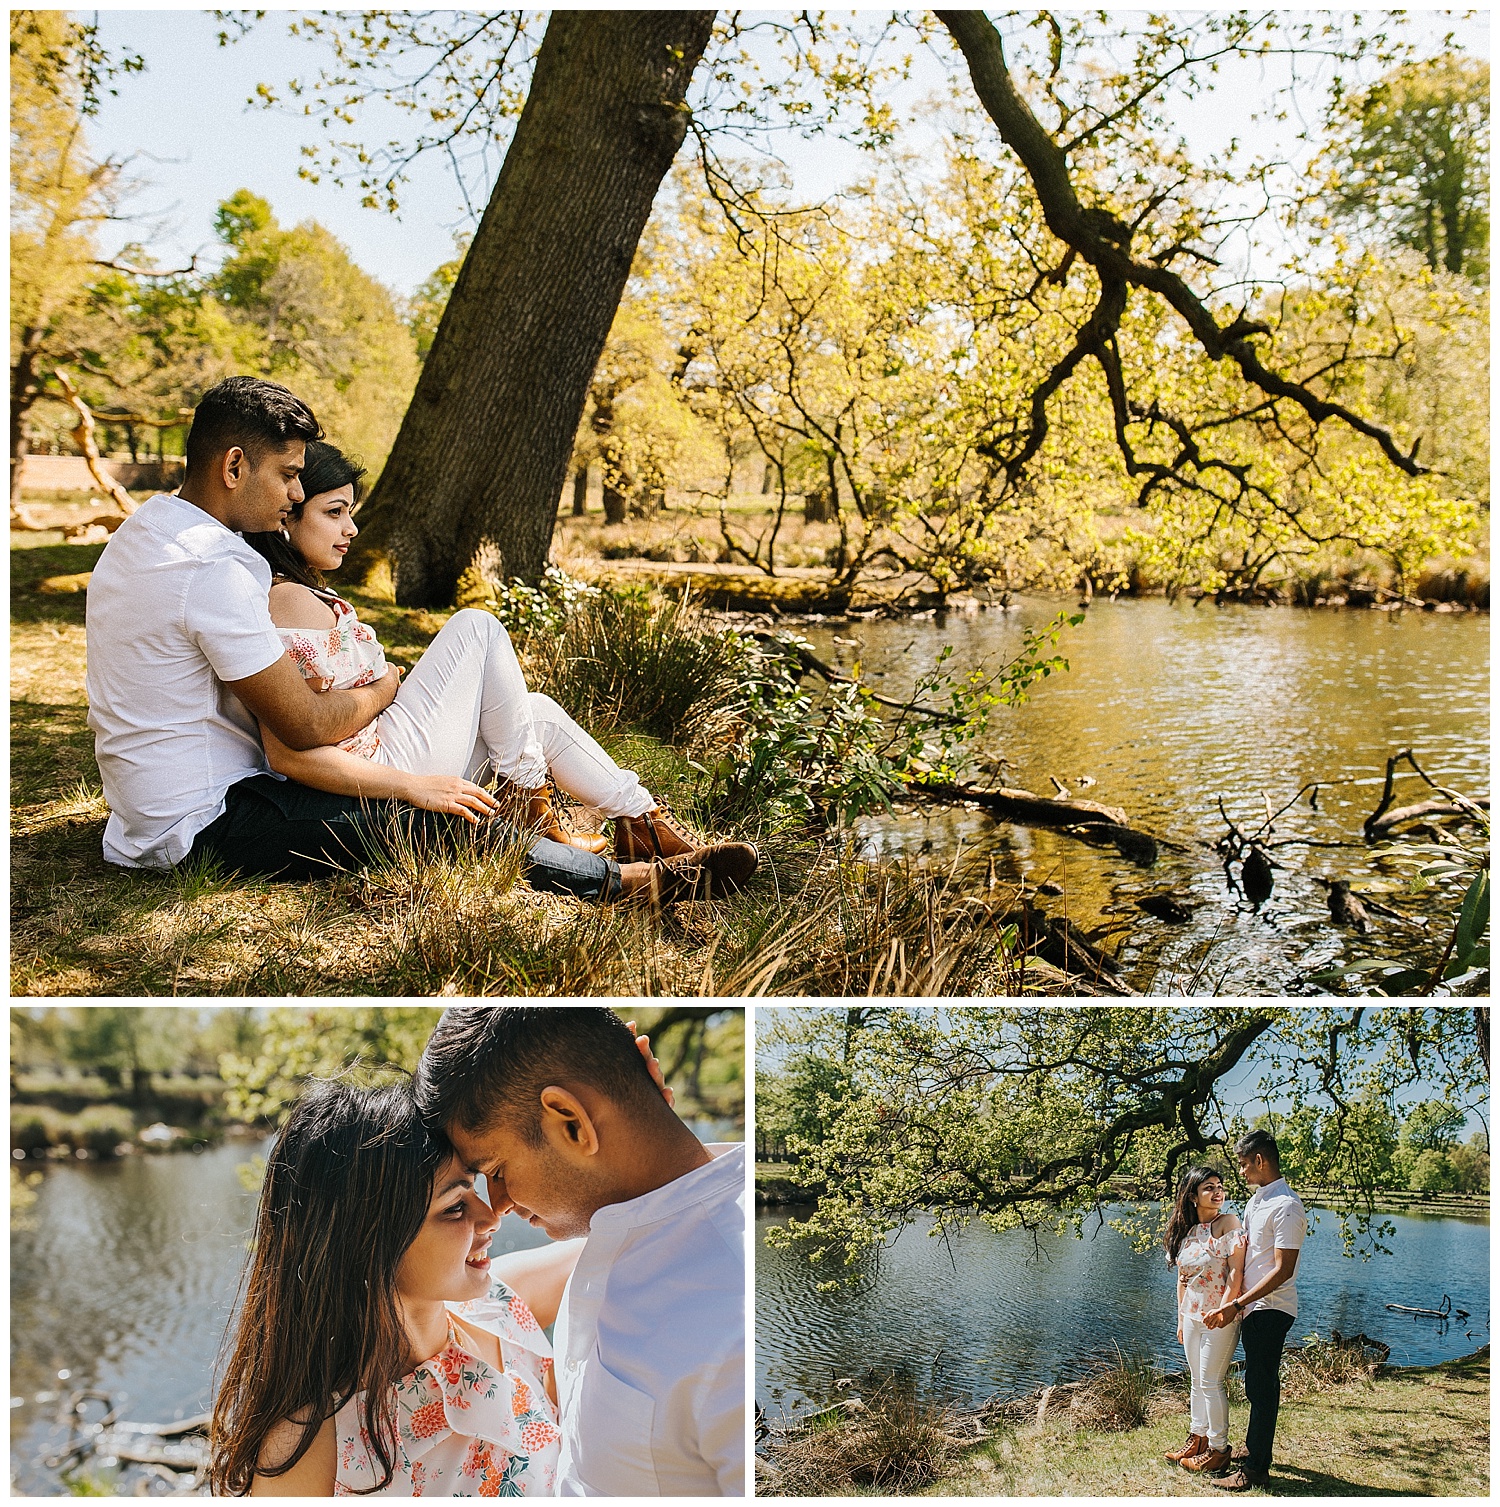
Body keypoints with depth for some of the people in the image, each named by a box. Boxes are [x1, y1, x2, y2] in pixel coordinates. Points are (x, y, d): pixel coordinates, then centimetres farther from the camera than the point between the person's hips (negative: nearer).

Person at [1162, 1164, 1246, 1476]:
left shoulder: (1228, 1222, -11)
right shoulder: (1185, 1231, 7)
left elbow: (1236, 1271, -16)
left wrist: (1223, 1309, -23)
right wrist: (1181, 1319, 16)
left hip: (1219, 1315, -6)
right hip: (1192, 1315, 6)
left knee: (1211, 1382, -3)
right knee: (1197, 1381, 15)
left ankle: (1218, 1449, 8)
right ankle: (1197, 1439, 26)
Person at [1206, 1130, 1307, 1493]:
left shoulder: (1286, 1207, -20)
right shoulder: (1255, 1200, 11)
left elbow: (1282, 1270, -23)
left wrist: (1236, 1305, -24)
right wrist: (1231, 1302, 12)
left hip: (1271, 1309, -9)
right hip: (1253, 1307, 9)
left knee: (1261, 1387, -3)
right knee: (1257, 1385, 18)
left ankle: (1255, 1470, 3)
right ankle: (1256, 1453, 31)